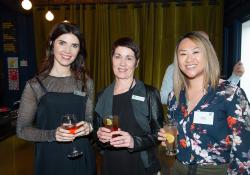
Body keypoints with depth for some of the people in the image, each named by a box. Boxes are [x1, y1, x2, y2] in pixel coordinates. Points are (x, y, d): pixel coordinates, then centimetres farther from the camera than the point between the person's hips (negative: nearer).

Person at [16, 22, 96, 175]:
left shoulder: (86, 83, -2)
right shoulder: (35, 85, -9)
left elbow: (90, 119, 6)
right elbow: (22, 129, -5)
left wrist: (88, 127, -15)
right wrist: (53, 135, -21)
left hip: (82, 158, 3)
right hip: (50, 158, -2)